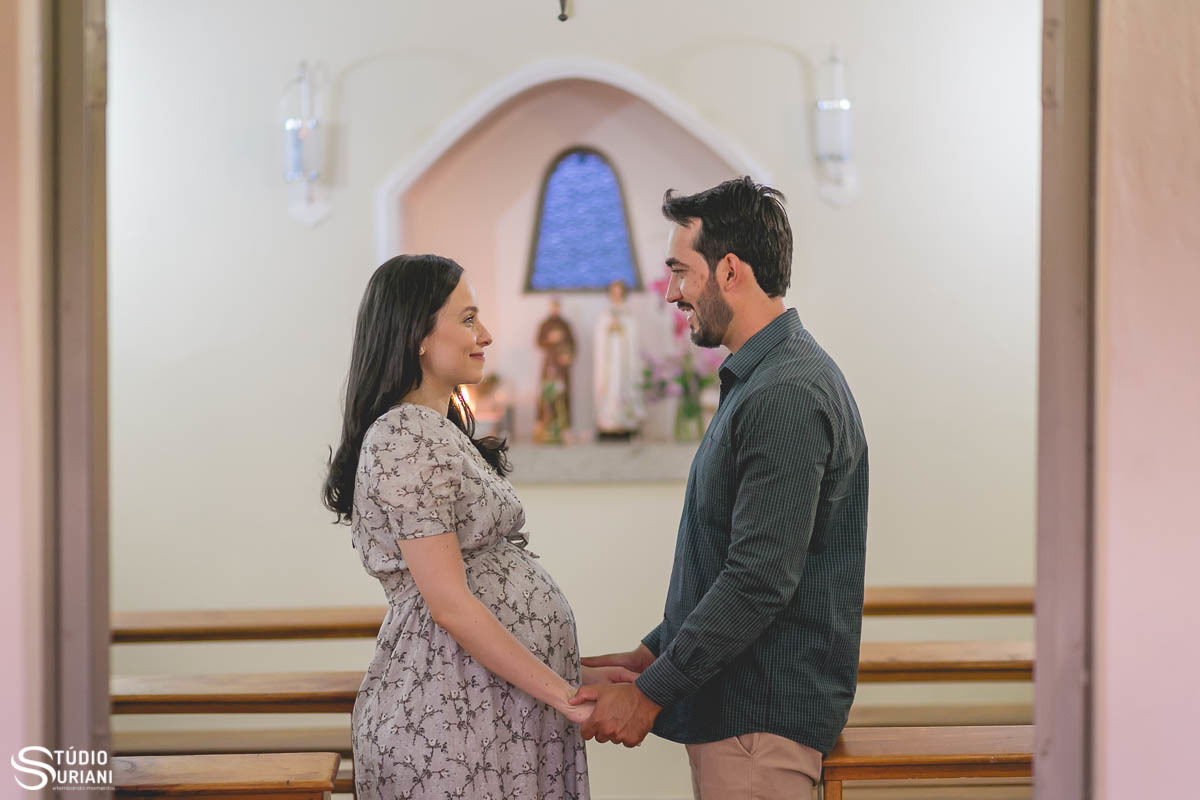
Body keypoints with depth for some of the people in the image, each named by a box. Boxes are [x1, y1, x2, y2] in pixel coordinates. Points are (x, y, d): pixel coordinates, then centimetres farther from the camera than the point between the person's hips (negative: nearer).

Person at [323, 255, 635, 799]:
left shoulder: (442, 433, 15)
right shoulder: (402, 441, -15)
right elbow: (450, 606, -19)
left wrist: (574, 671, 11)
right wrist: (563, 694, -16)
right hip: (452, 715, -9)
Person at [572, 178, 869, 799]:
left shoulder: (786, 396, -19)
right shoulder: (756, 381, 15)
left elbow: (759, 581, -24)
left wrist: (652, 693, -18)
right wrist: (653, 652, 17)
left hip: (764, 717, -10)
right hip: (730, 703, 10)